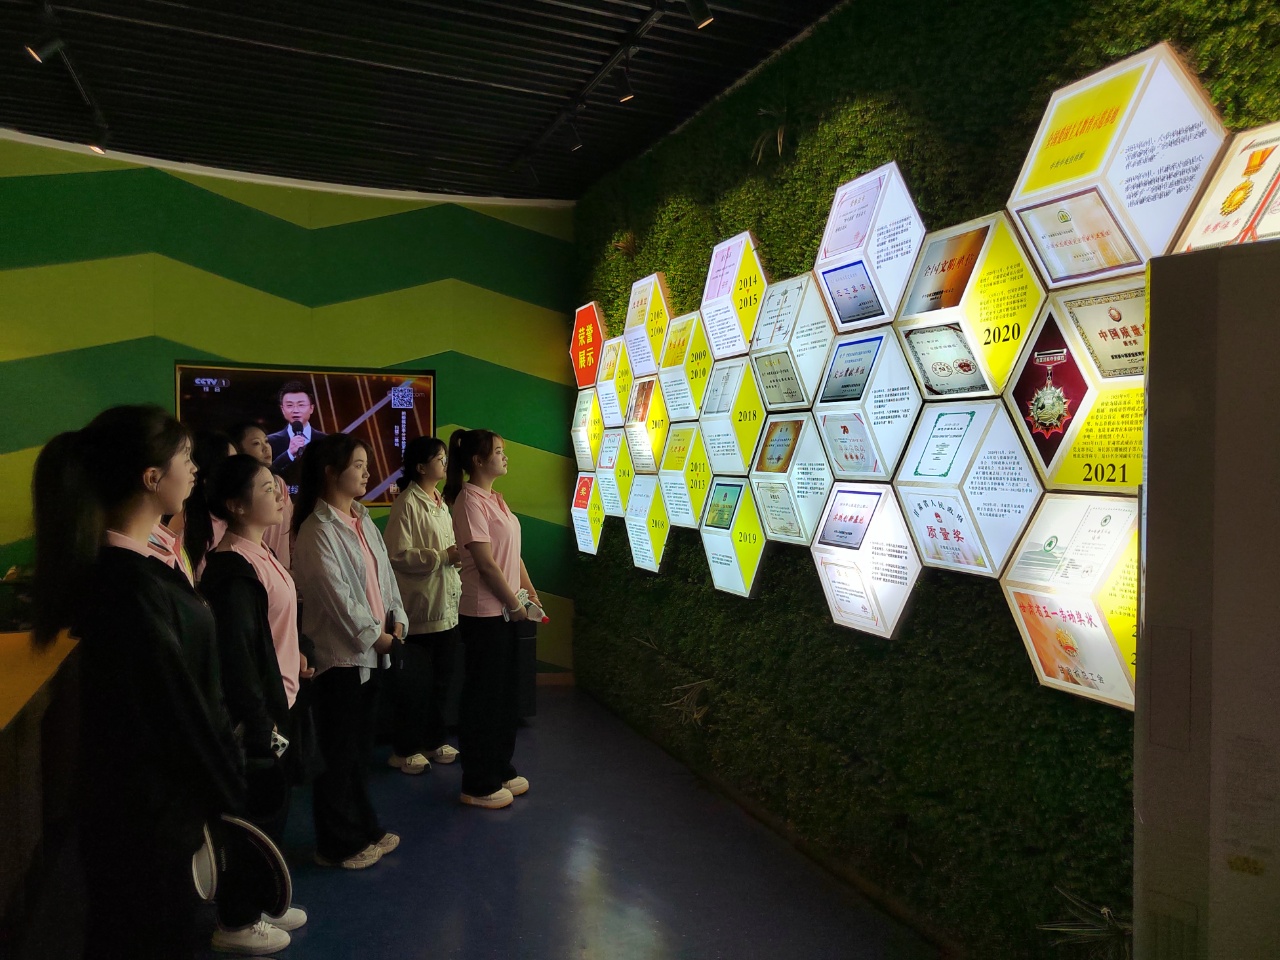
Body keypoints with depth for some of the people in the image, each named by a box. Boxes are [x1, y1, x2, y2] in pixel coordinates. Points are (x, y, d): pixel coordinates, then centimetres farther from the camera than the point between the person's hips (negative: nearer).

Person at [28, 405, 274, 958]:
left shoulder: (142, 561, 1)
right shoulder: (130, 583, -29)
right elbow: (173, 705, -23)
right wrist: (224, 791, -9)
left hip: (148, 791, 9)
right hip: (148, 804, -9)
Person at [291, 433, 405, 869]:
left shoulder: (363, 522, 10)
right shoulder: (318, 531, -15)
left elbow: (384, 575, 11)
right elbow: (338, 597, -19)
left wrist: (396, 623, 0)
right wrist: (374, 636, -11)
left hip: (371, 652, 8)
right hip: (339, 654, -8)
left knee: (361, 747, 18)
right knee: (338, 753, 4)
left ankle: (363, 829, 32)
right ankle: (337, 844, 19)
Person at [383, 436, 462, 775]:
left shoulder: (440, 502, 13)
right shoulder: (407, 504, -13)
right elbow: (399, 555, -20)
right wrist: (442, 557, -22)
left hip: (446, 605, 8)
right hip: (421, 607, -8)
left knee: (440, 678, 16)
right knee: (415, 683, 3)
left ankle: (433, 741, 29)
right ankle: (405, 750, 17)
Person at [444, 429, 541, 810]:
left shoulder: (495, 499, 12)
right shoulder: (470, 500, -16)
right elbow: (485, 562, -19)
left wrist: (530, 593, 7)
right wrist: (514, 604, -12)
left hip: (505, 611, 9)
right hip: (484, 613, -9)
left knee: (506, 693, 17)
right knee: (483, 697, 2)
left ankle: (501, 770, 32)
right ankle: (478, 786, 16)